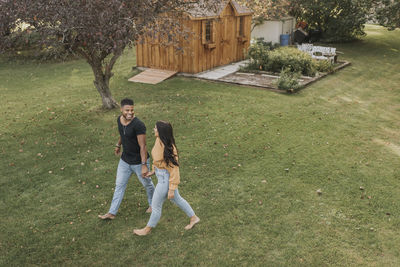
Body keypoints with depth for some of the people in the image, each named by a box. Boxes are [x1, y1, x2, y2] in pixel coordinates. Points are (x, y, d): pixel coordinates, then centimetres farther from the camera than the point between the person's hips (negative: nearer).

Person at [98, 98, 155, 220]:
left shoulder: (138, 124, -28)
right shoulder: (120, 119, -5)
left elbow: (143, 146, -26)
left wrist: (144, 165, -27)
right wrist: (118, 145, 30)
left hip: (139, 162, -6)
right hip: (125, 160, 6)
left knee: (147, 184, 17)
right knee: (119, 185, 14)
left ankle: (152, 204, 44)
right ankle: (112, 212, 26)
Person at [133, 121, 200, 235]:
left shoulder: (169, 148, -32)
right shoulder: (158, 140, -6)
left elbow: (174, 169, -25)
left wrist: (172, 189, -20)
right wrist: (153, 170, 20)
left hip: (165, 178, -9)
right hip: (160, 174, 9)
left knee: (156, 205, 12)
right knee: (176, 199, 26)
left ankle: (148, 229, 35)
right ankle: (193, 218, 44)